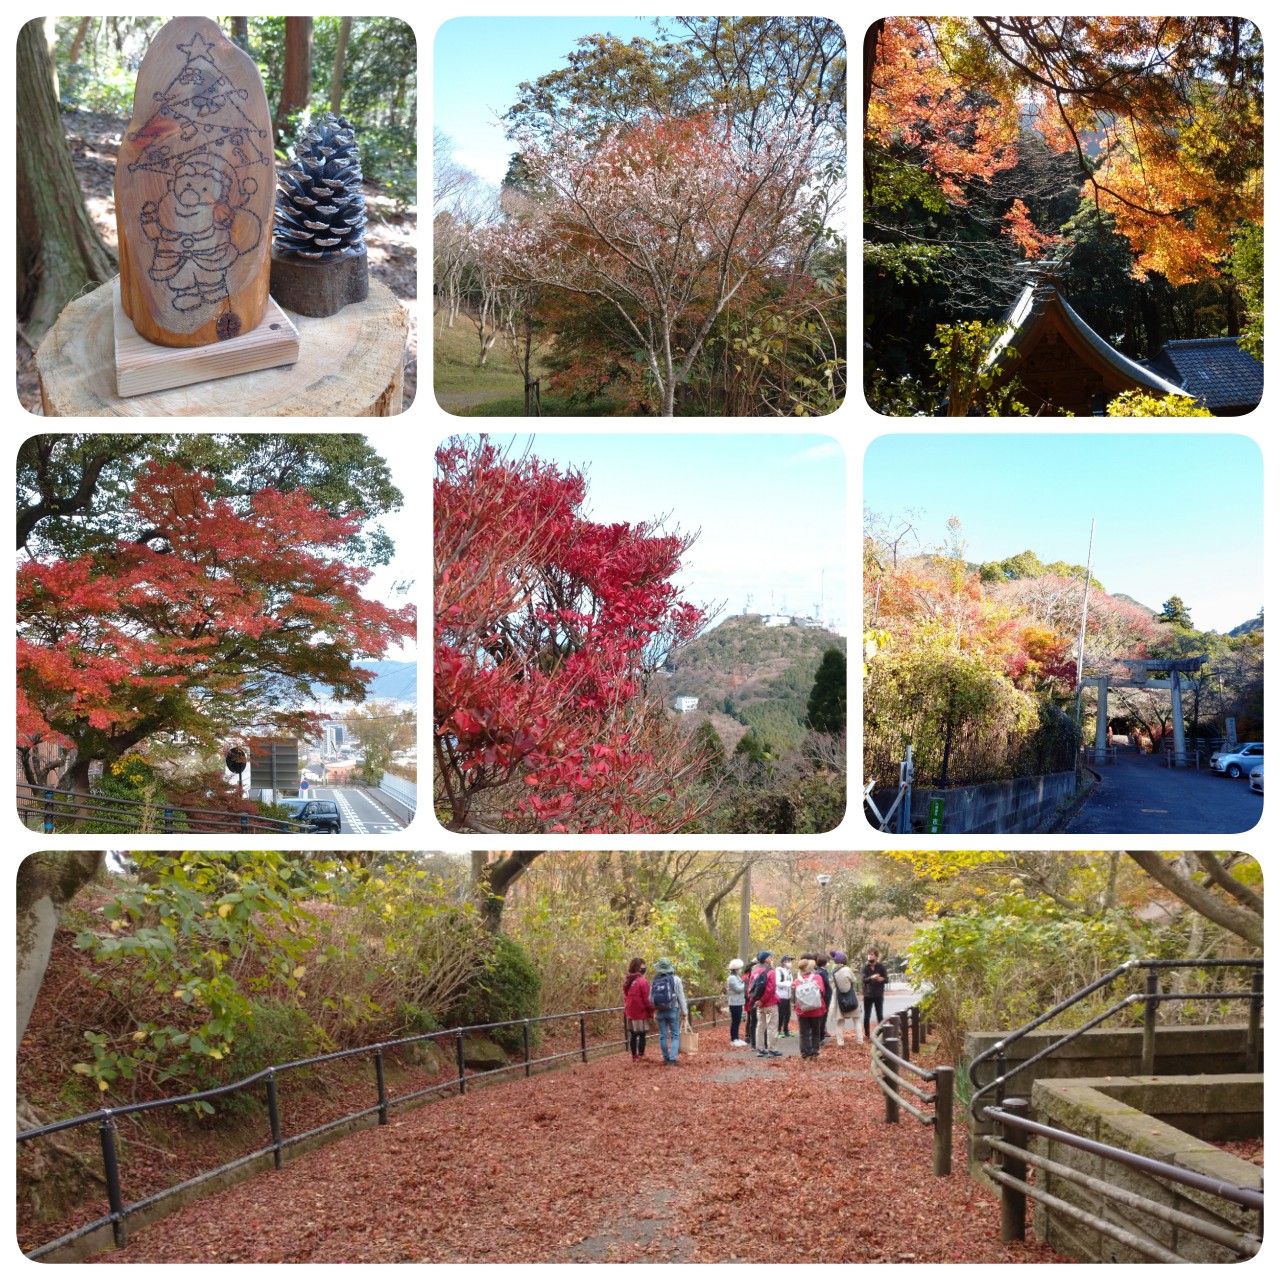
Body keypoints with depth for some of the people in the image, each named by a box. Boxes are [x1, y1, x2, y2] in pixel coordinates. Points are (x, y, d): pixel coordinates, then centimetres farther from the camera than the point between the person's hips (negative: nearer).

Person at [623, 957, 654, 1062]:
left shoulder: (627, 981, 7)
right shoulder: (642, 981, -16)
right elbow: (646, 999, -16)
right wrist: (651, 1010, -5)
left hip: (630, 1013, 7)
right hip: (641, 1013, -7)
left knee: (633, 1035, 12)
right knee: (642, 1035, 1)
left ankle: (634, 1056, 17)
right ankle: (641, 1056, 1)